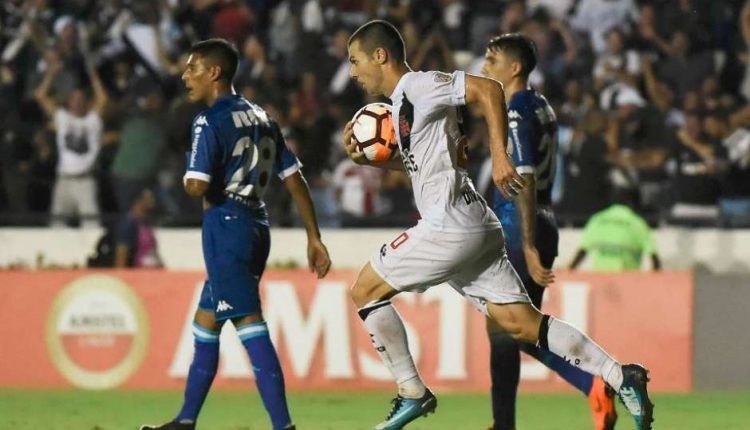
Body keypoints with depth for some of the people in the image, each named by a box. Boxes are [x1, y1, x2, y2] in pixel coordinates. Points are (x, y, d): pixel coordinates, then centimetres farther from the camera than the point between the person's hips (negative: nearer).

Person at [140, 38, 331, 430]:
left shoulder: (210, 122, -10)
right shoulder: (262, 118, 14)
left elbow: (197, 186, -21)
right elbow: (294, 179, 12)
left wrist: (188, 179, 3)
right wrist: (313, 238, 14)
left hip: (227, 225, -9)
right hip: (256, 224, 9)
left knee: (249, 324, -11)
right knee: (205, 322, 18)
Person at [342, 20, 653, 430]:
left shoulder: (416, 85, -8)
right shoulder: (402, 102, 21)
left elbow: (487, 89, -16)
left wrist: (499, 156, -21)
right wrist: (368, 159, 17)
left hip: (449, 227, -10)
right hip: (475, 227, 10)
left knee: (365, 290, 4)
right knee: (522, 323, 3)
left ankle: (412, 394, 6)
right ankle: (621, 377, -6)